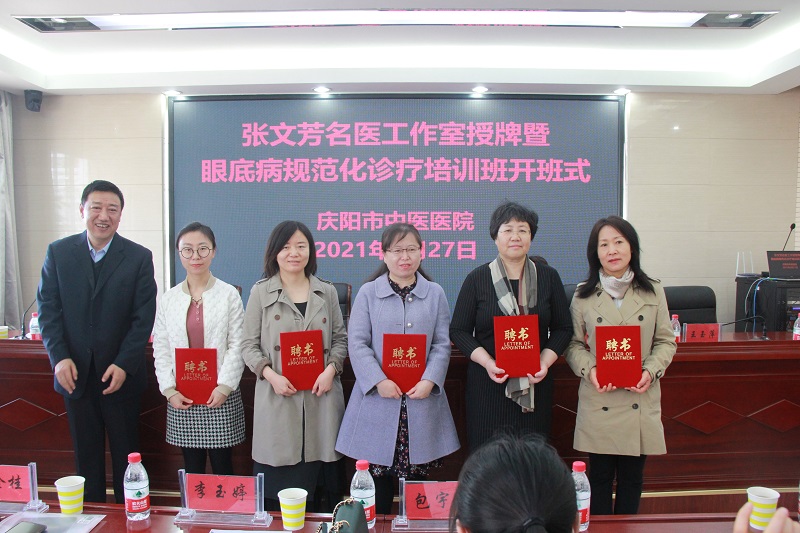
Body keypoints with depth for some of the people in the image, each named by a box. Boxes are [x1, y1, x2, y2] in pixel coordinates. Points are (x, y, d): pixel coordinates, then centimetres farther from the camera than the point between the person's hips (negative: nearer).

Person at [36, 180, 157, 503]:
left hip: (121, 375, -2)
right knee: (86, 456, 14)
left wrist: (123, 364, -15)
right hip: (75, 374, 2)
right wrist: (59, 357, -11)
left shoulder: (139, 257, -4)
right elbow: (48, 309, 1)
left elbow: (143, 317, -7)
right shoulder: (58, 252, 3)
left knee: (126, 456, 9)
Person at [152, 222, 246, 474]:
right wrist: (169, 390, -2)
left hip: (221, 396, -2)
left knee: (222, 466, 5)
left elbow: (237, 345, -4)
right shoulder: (168, 299, 7)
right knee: (192, 468, 10)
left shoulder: (229, 295, -2)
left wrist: (224, 386, -11)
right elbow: (160, 349, 7)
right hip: (182, 398, 3)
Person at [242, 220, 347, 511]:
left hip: (321, 396, 2)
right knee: (279, 481, 2)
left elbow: (340, 338, 11)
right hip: (278, 397, -1)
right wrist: (271, 375, -12)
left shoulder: (327, 292, 8)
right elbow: (249, 345, 3)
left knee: (321, 474, 5)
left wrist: (331, 369, -7)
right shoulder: (260, 292, 3)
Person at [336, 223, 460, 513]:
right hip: (378, 397, -1)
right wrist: (379, 381, -14)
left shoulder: (435, 293, 8)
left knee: (417, 473, 9)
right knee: (378, 473, 6)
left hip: (421, 399, 1)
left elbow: (442, 344, 3)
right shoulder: (368, 292, 2)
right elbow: (357, 343, -3)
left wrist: (430, 381, -11)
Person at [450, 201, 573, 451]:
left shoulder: (548, 277, 8)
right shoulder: (477, 279, 2)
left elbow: (563, 328, 10)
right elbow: (458, 330, 2)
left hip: (535, 386, 2)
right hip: (488, 384, -1)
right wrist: (487, 362, -12)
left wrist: (546, 361, -7)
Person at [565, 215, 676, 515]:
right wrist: (588, 370, -16)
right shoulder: (583, 296, 0)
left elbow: (666, 341, 7)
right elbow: (574, 344, 3)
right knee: (600, 477, 9)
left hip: (641, 399, 1)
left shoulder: (653, 291, 3)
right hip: (599, 400, -1)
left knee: (632, 477, 12)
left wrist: (651, 370, -11)